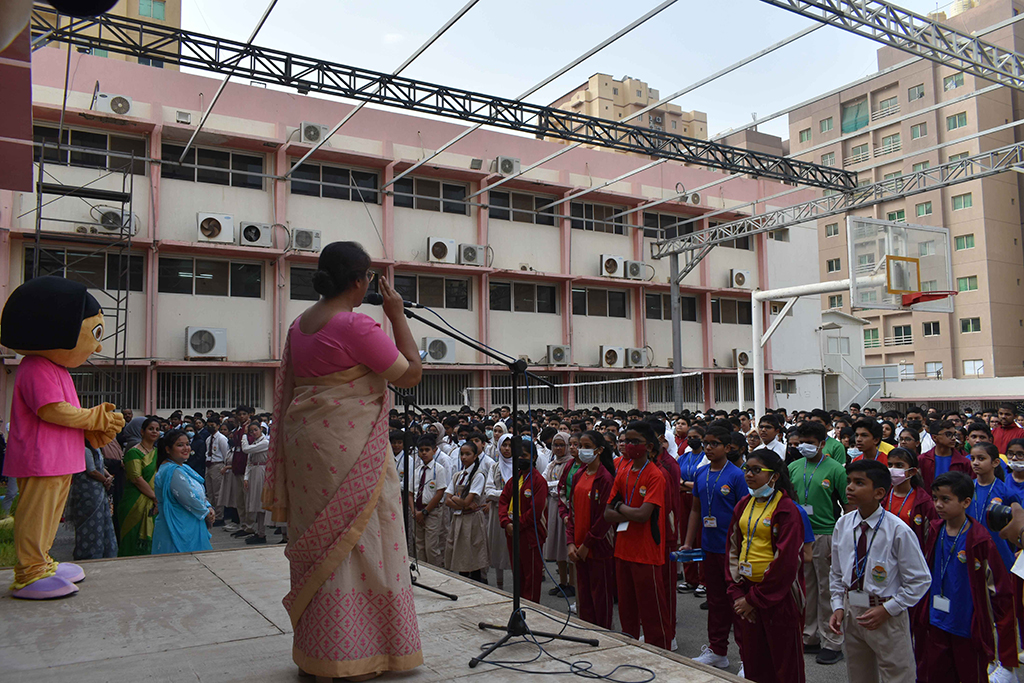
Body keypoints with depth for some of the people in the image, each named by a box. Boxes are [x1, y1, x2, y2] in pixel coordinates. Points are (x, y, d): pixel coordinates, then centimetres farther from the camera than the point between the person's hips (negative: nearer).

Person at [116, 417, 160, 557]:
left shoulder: (157, 452, 15)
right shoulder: (134, 452, -8)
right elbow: (137, 478, -16)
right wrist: (155, 497, -14)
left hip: (154, 504, 7)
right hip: (137, 503, -6)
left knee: (150, 539, 8)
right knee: (136, 541, -2)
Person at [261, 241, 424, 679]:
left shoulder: (300, 325, 11)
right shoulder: (355, 326, -17)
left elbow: (286, 392, 17)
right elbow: (411, 374, -12)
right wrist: (397, 315, -4)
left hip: (306, 443, 9)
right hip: (348, 451, -9)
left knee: (319, 540, 16)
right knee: (352, 539, 1)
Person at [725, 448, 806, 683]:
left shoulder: (787, 509, -12)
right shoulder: (744, 504, 8)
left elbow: (785, 561, -15)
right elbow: (733, 547, 10)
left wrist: (756, 598, -13)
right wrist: (736, 591, 1)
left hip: (777, 593, -6)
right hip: (746, 589, 6)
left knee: (784, 664, 6)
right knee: (751, 660, 14)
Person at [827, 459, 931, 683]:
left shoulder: (898, 531, -18)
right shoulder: (843, 525, -3)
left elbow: (920, 580, -10)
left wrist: (887, 610, -14)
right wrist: (838, 606, -1)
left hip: (887, 615, -5)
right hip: (851, 612, 5)